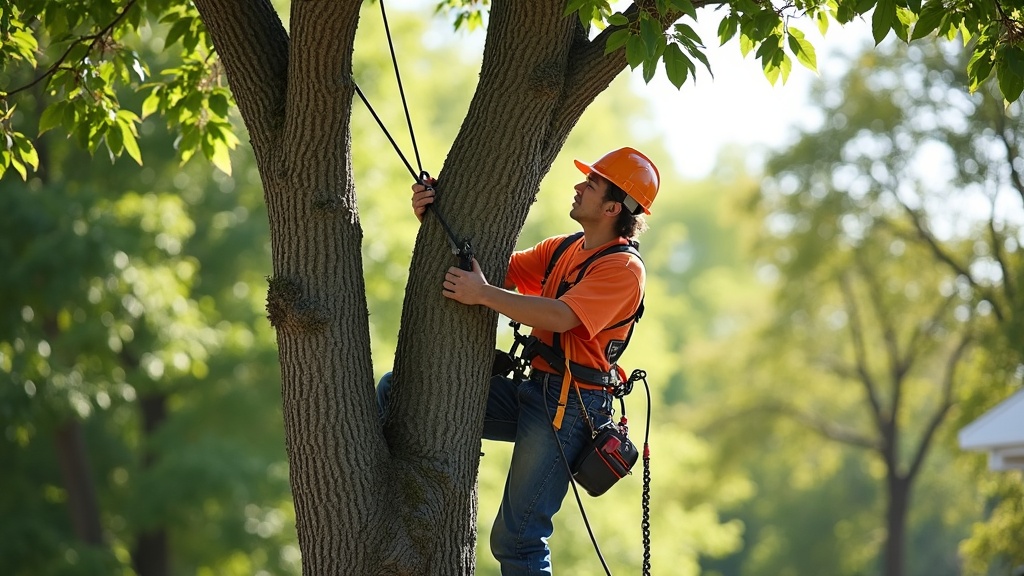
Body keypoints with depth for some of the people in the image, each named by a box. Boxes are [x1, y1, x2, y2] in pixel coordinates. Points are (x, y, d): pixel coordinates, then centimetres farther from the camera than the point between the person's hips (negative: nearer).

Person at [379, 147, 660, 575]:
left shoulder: (624, 269, -11)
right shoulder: (562, 250, 16)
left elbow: (561, 317, -25)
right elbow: (504, 272, 12)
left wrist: (483, 295, -28)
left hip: (568, 405, -8)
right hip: (529, 391, 8)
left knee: (517, 539, -11)